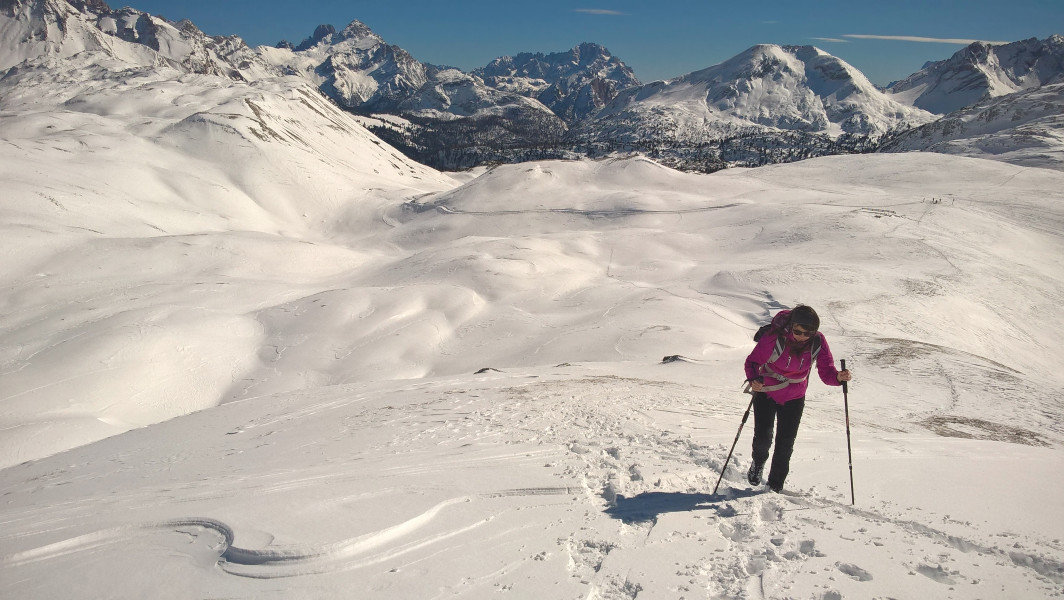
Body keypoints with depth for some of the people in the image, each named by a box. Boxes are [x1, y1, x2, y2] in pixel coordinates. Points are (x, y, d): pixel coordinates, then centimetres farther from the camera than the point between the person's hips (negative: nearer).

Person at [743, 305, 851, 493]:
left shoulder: (818, 342, -19)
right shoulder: (775, 336, -27)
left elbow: (826, 372, -15)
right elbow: (753, 361, -19)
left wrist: (838, 377, -38)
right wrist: (753, 379, -38)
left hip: (794, 398, 2)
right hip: (766, 392, -2)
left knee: (785, 444, 3)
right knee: (762, 437, -5)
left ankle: (775, 486, 26)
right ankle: (758, 462, 33)